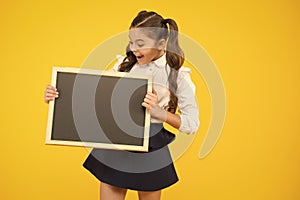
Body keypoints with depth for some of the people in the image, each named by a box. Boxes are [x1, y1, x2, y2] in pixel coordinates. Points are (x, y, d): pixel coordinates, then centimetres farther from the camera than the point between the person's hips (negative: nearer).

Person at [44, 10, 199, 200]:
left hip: (150, 152, -2)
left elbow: (192, 124, -8)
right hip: (113, 148, 3)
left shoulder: (178, 75, -8)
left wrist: (158, 111, -23)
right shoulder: (125, 64, 1)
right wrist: (58, 97, -9)